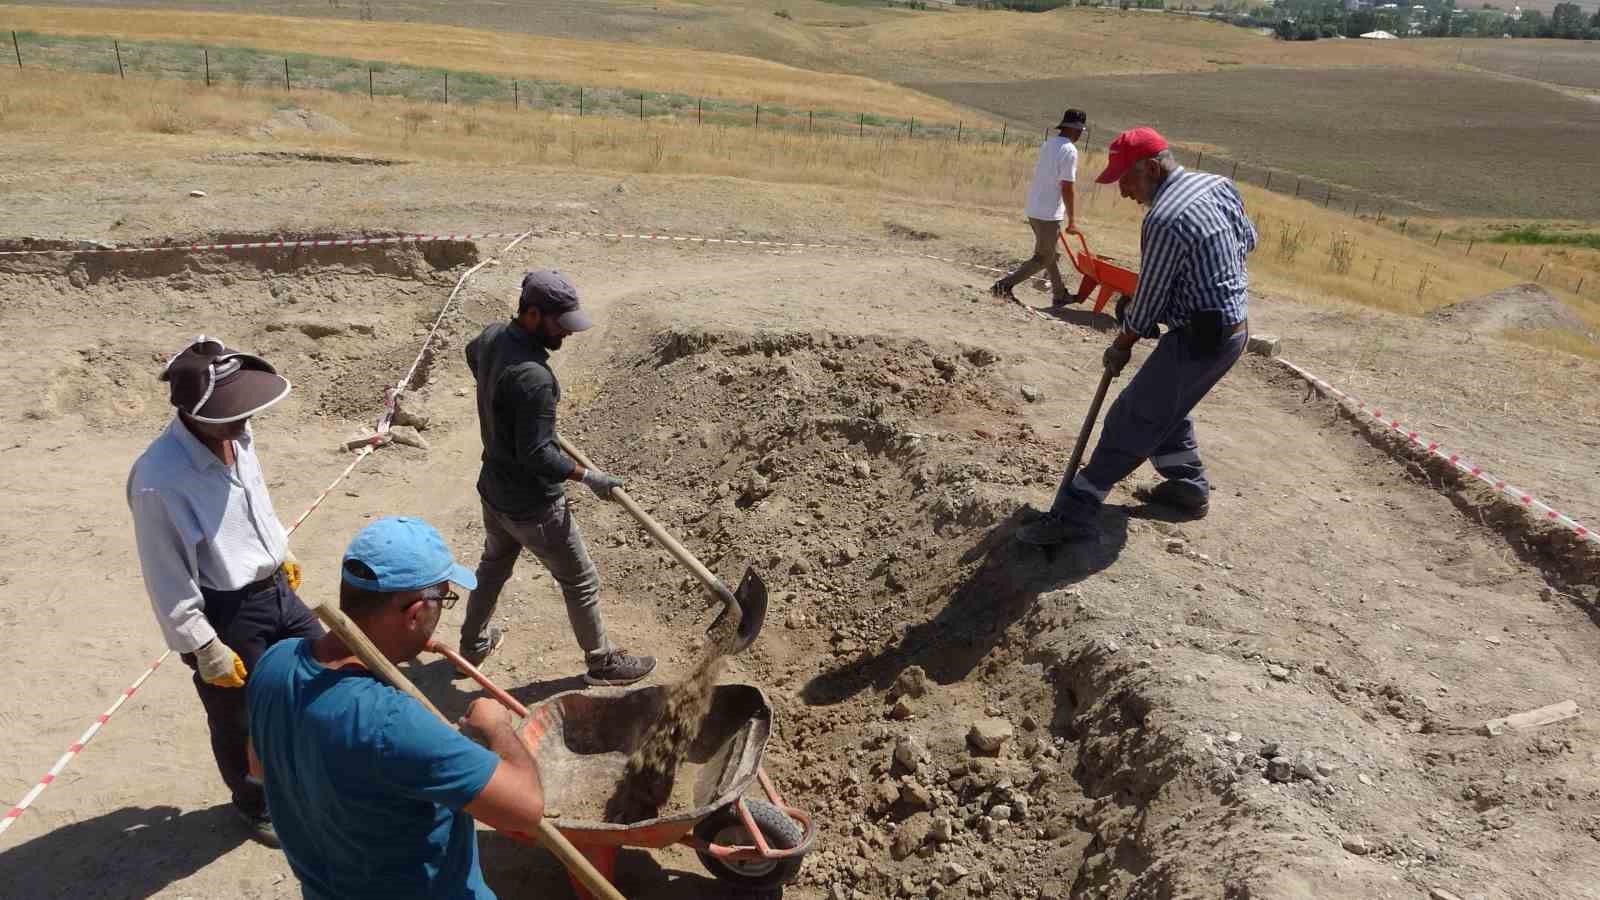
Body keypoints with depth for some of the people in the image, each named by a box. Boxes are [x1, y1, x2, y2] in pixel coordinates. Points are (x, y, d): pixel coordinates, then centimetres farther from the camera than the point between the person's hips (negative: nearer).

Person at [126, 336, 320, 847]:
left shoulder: (237, 437, -7)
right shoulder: (159, 480, -29)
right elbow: (167, 580, -22)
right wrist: (205, 650, -17)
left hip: (275, 590, 7)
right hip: (224, 614, -7)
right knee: (239, 724, 14)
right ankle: (255, 805, 42)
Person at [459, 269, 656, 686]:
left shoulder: (492, 336, -5)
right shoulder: (533, 377, -34)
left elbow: (471, 354, 21)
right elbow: (536, 455, -31)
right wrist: (589, 476, -18)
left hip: (493, 490, 9)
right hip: (532, 506, -9)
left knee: (493, 566, 30)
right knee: (581, 581, 11)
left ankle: (474, 643, 50)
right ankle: (602, 663, 29)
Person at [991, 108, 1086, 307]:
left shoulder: (1047, 144, 10)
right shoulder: (1069, 151, -16)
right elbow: (1067, 188, -19)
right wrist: (1072, 220, -14)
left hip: (1034, 209, 9)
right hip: (1049, 214, -9)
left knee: (1052, 254, 19)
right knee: (1043, 259, 1)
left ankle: (1060, 294, 27)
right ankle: (1004, 285, -8)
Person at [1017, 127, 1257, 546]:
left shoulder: (1163, 221, -23)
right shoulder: (1219, 185, 5)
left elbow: (1148, 301, -14)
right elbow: (1248, 240, 19)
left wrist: (1121, 347, 0)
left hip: (1199, 338, -9)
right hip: (1235, 327, 9)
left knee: (1131, 422, -7)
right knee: (1165, 408, 25)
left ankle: (1074, 513, -4)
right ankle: (1189, 489, 38)